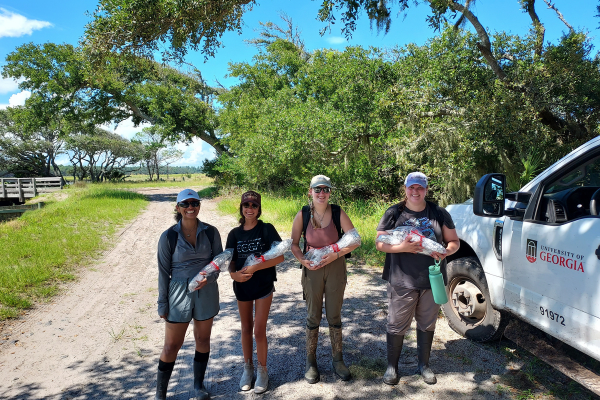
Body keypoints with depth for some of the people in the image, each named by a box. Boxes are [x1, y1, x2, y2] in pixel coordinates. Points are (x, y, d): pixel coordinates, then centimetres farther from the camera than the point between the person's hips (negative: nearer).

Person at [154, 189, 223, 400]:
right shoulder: (169, 237, -8)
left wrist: (209, 278, -17)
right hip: (179, 295, -2)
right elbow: (163, 272, -3)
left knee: (203, 339, 15)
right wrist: (162, 303, -2)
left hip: (206, 293, 2)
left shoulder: (211, 232, -3)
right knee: (171, 346, 5)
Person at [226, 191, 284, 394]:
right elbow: (231, 261, 3)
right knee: (246, 328, 15)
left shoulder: (267, 229, -9)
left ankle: (262, 371, 20)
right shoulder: (235, 234, 1)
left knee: (259, 331, -1)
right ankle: (247, 368, 32)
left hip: (263, 285, -3)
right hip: (242, 286, 3)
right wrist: (234, 274, -19)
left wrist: (254, 268, -21)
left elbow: (280, 256, -14)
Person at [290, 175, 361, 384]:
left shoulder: (338, 213, -8)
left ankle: (338, 359, 28)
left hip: (335, 267, 0)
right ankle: (311, 361, 25)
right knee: (313, 316, 9)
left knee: (334, 316, 10)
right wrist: (302, 260, -16)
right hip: (311, 269, 0)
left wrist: (335, 255, -17)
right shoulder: (303, 214, -6)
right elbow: (294, 243, 1)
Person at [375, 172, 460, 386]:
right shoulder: (394, 213, -2)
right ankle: (392, 366, 25)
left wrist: (446, 251, -15)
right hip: (402, 281, -2)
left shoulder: (439, 214, 4)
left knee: (427, 325, 16)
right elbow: (380, 243, -4)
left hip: (432, 280, 2)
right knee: (397, 326, 6)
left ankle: (424, 364, 36)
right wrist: (402, 247, -21)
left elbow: (454, 241, 7)